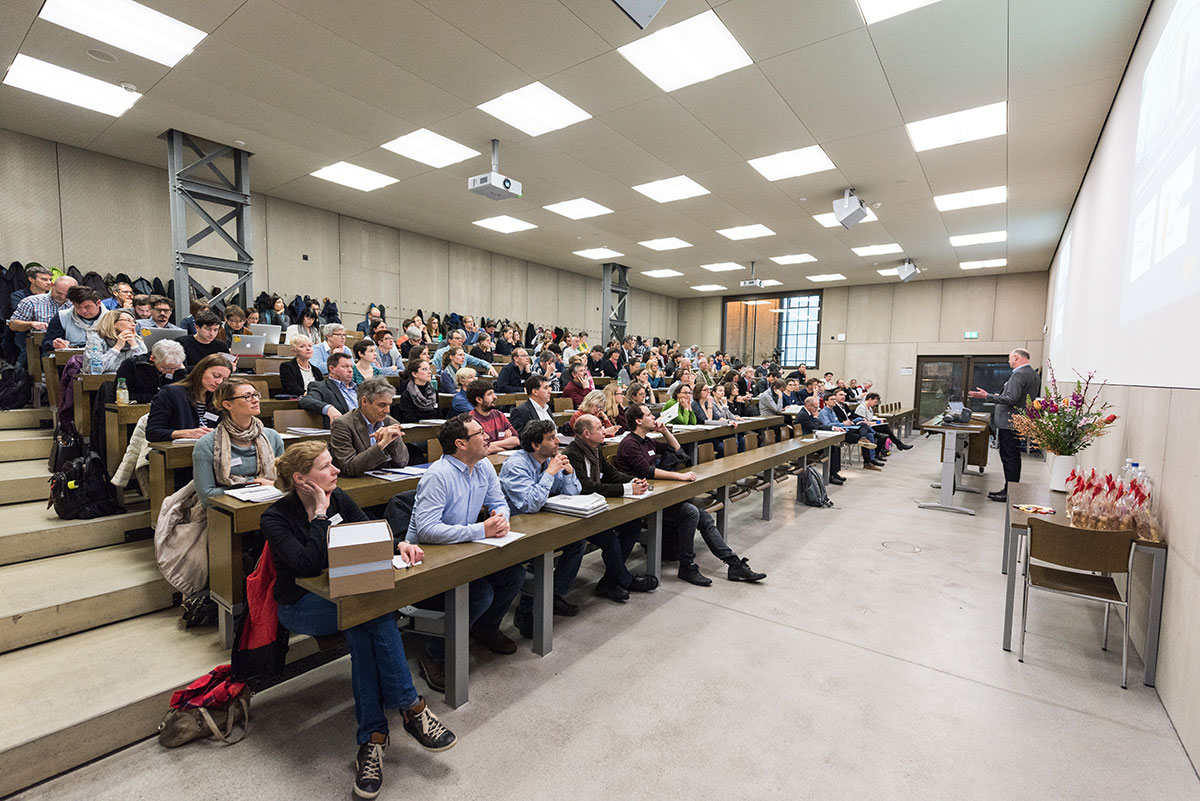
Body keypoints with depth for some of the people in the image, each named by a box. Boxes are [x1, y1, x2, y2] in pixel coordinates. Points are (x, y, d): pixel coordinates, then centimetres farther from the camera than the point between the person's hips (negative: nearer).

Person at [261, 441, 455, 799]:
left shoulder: (339, 498, 1)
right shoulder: (276, 518, -13)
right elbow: (309, 565, -26)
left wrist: (399, 545, -15)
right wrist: (320, 513, -23)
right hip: (300, 607, -4)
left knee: (364, 628, -28)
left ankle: (372, 737, -16)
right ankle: (412, 709, -22)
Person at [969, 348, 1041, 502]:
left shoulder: (1018, 374, -17)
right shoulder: (1034, 375, 15)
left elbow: (1012, 399, -25)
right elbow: (1035, 398, 24)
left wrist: (987, 396, -22)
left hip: (1009, 423, -10)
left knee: (1009, 458, -6)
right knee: (1013, 457, 15)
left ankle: (1009, 494, -2)